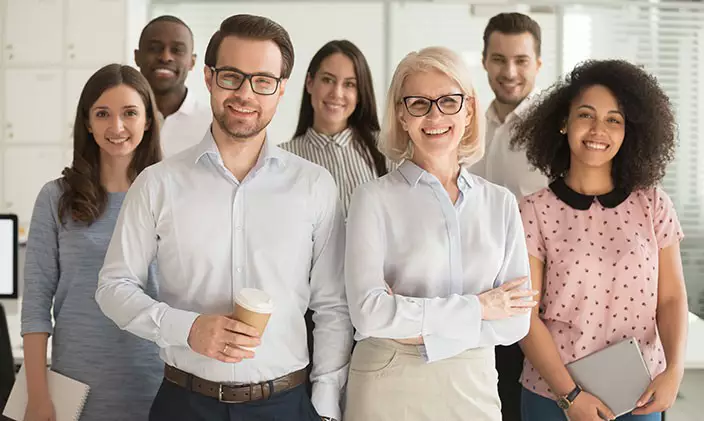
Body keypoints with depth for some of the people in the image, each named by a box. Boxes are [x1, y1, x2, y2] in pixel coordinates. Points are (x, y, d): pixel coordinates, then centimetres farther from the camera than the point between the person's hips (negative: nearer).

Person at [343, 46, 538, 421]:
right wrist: (476, 308, -12)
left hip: (474, 389, 3)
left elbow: (516, 321, -3)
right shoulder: (374, 199, -7)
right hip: (389, 389, -3)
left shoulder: (500, 203, 3)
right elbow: (368, 312, -18)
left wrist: (418, 325, -14)